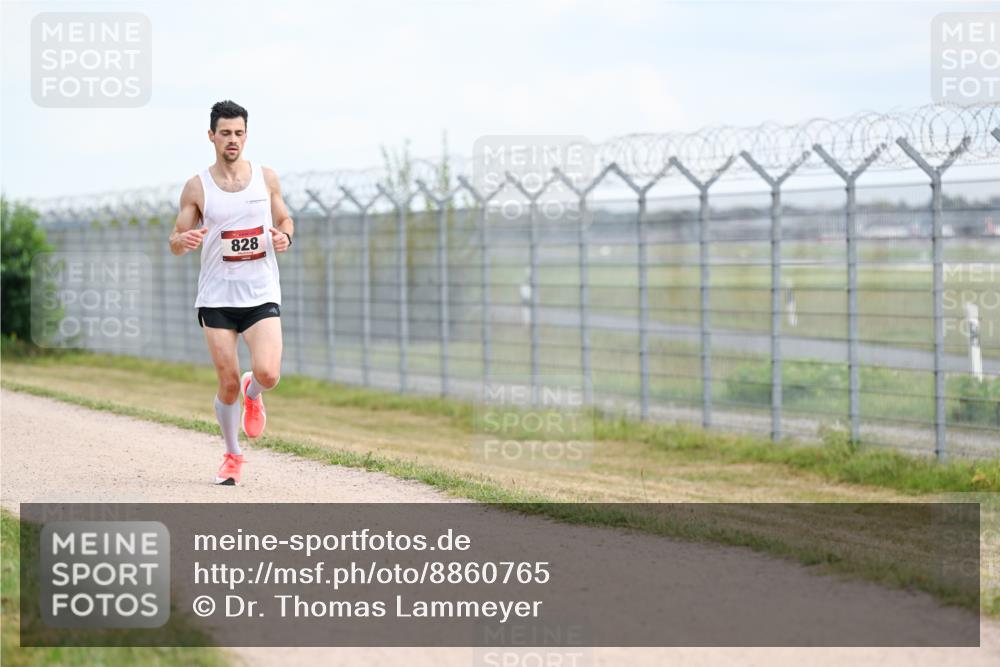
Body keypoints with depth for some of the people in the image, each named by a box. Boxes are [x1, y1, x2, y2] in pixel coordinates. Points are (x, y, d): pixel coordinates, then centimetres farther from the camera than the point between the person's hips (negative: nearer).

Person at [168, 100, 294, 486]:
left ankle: (253, 395, 21)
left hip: (262, 295, 1)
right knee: (228, 382, -2)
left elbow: (284, 219, 18)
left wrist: (285, 237, -6)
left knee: (268, 374, -17)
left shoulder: (266, 178, 4)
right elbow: (175, 243, 4)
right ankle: (232, 456, 20)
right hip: (217, 298, 0)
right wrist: (184, 240, -20)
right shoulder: (197, 187, 0)